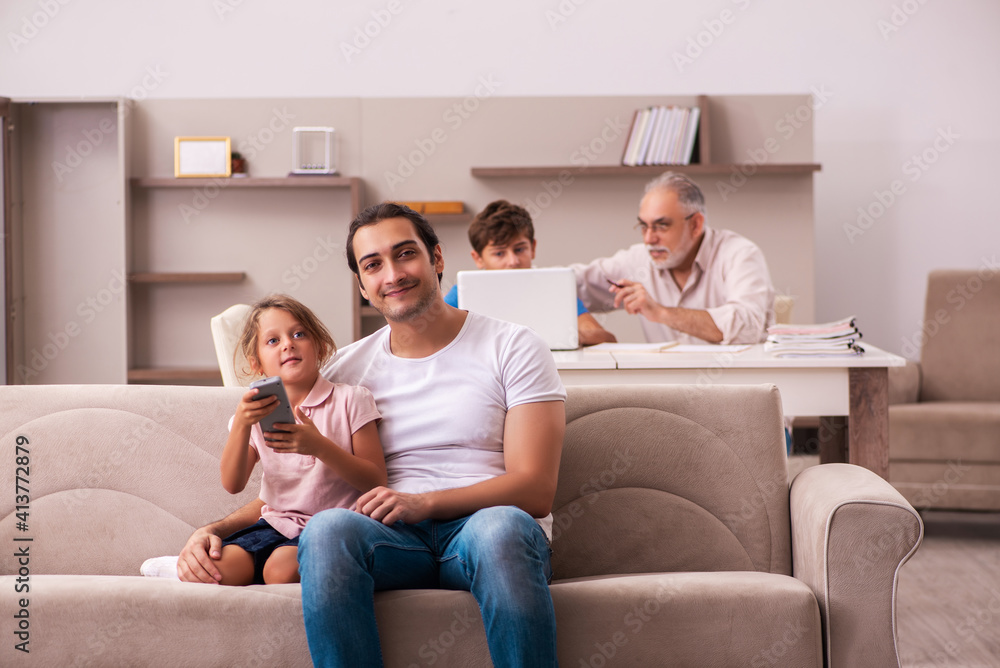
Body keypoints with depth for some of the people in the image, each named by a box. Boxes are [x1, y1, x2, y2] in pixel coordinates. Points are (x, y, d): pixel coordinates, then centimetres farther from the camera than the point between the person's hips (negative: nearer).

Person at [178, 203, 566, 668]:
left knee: (501, 525, -40)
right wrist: (214, 531, -4)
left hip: (481, 529, -2)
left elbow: (535, 489, -3)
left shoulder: (513, 347, 7)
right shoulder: (346, 369, 17)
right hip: (395, 541, 2)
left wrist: (425, 502, -17)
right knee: (328, 527, -34)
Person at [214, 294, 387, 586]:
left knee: (281, 567, -33)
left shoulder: (350, 400, -1)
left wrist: (319, 446, -22)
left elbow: (376, 481, -8)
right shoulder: (256, 412, 10)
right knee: (217, 568, -24)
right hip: (275, 525, 3)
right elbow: (233, 484, -3)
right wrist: (240, 425, -18)